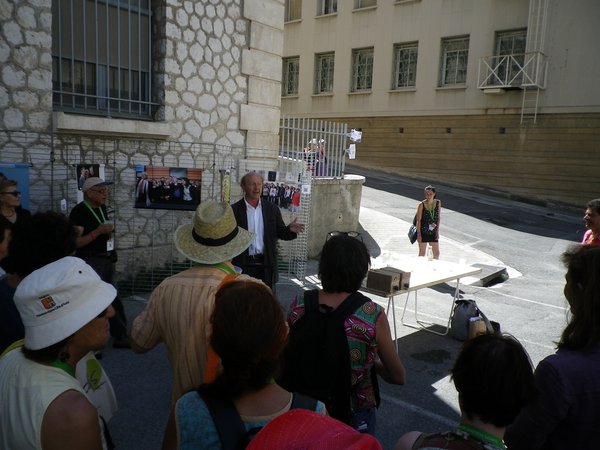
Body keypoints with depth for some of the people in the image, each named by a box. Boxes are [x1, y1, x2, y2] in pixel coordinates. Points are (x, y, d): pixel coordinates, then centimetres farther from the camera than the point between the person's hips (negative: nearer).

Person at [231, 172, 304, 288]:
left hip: (266, 265, 2)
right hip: (243, 265, -2)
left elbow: (281, 233, 8)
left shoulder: (272, 209, 7)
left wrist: (290, 229, -13)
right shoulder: (234, 210, -1)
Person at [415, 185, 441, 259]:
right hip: (423, 232, -3)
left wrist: (437, 231, 4)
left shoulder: (438, 203, -1)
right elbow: (418, 220, -9)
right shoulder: (421, 205, -12)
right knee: (422, 253, 8)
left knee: (437, 253, 6)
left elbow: (438, 218, 6)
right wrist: (418, 234, -12)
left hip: (433, 232, 3)